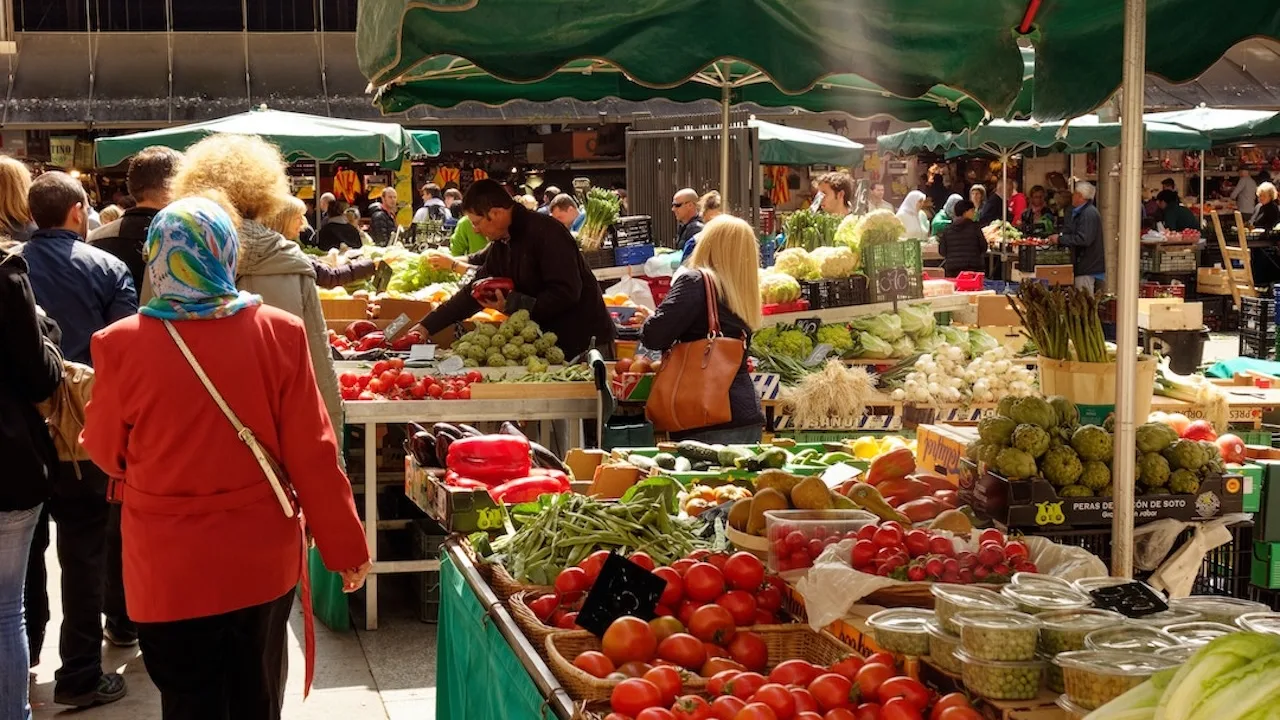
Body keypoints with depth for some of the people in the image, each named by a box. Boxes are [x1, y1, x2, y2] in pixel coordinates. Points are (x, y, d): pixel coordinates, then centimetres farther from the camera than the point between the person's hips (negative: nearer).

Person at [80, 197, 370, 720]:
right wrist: (346, 547, 3)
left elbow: (106, 450, 1)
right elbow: (312, 453, -8)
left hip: (170, 568, -1)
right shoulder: (280, 333, -11)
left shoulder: (123, 344, -14)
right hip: (262, 558, 2)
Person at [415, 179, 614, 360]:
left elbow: (566, 293, -25)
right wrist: (427, 327, 8)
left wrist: (512, 304, -22)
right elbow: (472, 292, 14)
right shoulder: (500, 245, 8)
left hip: (584, 341, -8)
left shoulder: (546, 232, -19)